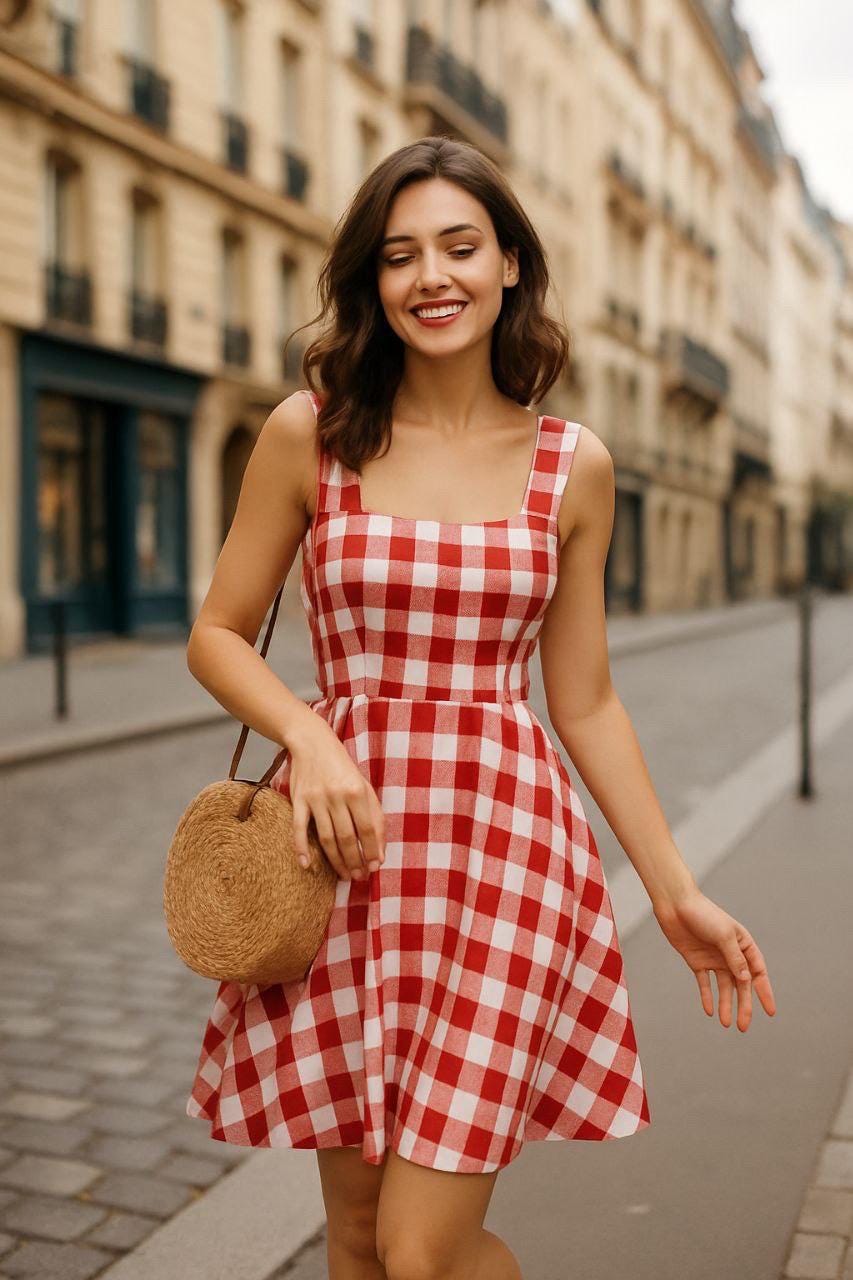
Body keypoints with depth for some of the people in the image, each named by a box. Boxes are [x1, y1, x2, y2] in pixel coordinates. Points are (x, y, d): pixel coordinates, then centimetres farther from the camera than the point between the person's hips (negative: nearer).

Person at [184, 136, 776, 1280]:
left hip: (504, 843, 0)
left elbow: (586, 702, 8)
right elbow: (218, 636, 6)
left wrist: (676, 889, 8)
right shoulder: (311, 433, 1)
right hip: (343, 847, 1)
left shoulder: (573, 465, 4)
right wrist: (308, 732, -13)